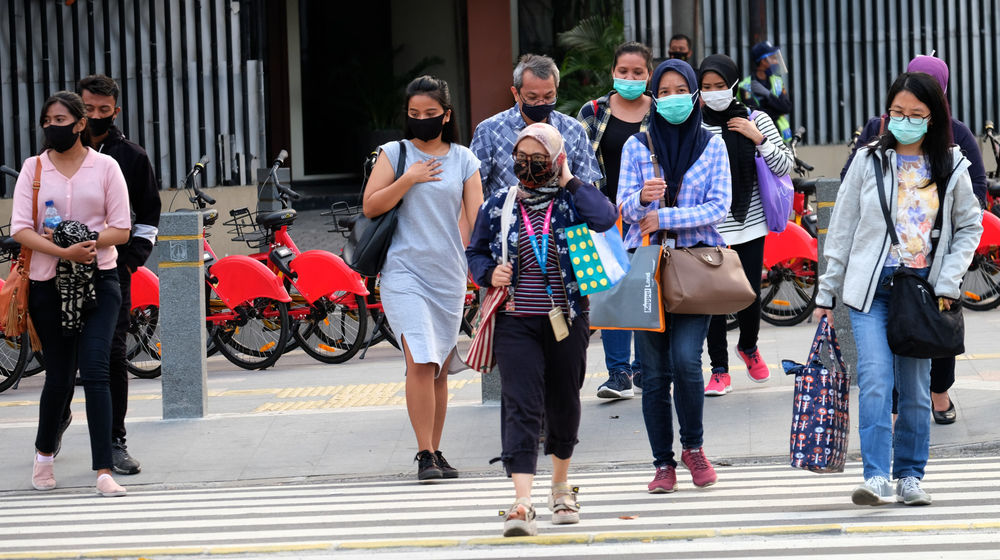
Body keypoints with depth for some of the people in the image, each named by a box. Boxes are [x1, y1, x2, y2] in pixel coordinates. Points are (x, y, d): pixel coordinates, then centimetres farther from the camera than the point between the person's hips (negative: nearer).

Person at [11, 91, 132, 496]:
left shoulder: (105, 167, 3)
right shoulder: (33, 169, 5)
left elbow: (122, 230, 0)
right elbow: (20, 230, -4)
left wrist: (88, 244, -18)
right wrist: (64, 251, -18)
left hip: (98, 281, -1)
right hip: (49, 283, 1)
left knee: (94, 369, -13)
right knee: (59, 376, 7)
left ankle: (104, 470, -15)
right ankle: (44, 454, 32)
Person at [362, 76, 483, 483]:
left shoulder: (463, 160, 8)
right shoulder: (394, 153, 3)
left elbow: (476, 217, 7)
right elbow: (370, 207, -1)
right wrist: (408, 179, -11)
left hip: (449, 275, 3)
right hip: (404, 271, -3)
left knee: (440, 367, 8)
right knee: (420, 361, -15)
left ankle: (436, 452, 17)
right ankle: (424, 454, -12)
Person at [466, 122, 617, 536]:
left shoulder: (572, 200, 1)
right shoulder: (498, 205, 7)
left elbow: (605, 219, -21)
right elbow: (475, 252, 18)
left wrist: (569, 181, -11)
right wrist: (490, 273, -3)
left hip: (566, 320, 0)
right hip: (516, 322, 0)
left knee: (564, 405, 13)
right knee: (521, 405, -12)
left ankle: (561, 487, 36)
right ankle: (522, 503, -21)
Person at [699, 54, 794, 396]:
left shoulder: (756, 120, 1)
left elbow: (784, 166, -1)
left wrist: (758, 139, -12)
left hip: (749, 225, 0)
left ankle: (748, 347, 35)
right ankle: (719, 370, 12)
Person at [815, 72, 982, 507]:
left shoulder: (951, 168, 5)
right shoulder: (869, 161, 3)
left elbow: (969, 227, 12)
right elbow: (842, 230, 6)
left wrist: (948, 283, -1)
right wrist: (827, 294, 5)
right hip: (871, 288, -1)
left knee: (916, 388, 5)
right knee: (875, 381, -14)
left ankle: (910, 476, 15)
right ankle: (877, 479, -19)